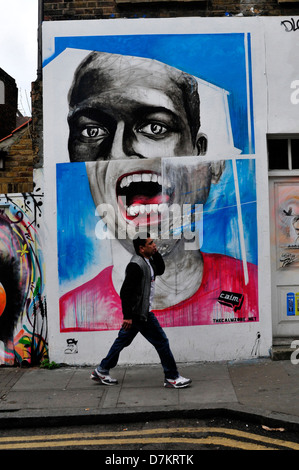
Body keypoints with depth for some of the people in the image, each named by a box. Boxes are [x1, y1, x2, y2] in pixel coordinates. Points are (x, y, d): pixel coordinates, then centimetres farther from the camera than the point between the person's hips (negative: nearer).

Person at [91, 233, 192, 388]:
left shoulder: (147, 261, 9)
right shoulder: (136, 265, -21)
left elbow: (160, 270, 24)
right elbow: (125, 291, -23)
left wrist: (156, 254, 7)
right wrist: (127, 316, -24)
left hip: (137, 312, 10)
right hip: (140, 313, -10)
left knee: (123, 340, 18)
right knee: (161, 341, -1)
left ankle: (101, 371, 28)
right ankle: (172, 378, 11)